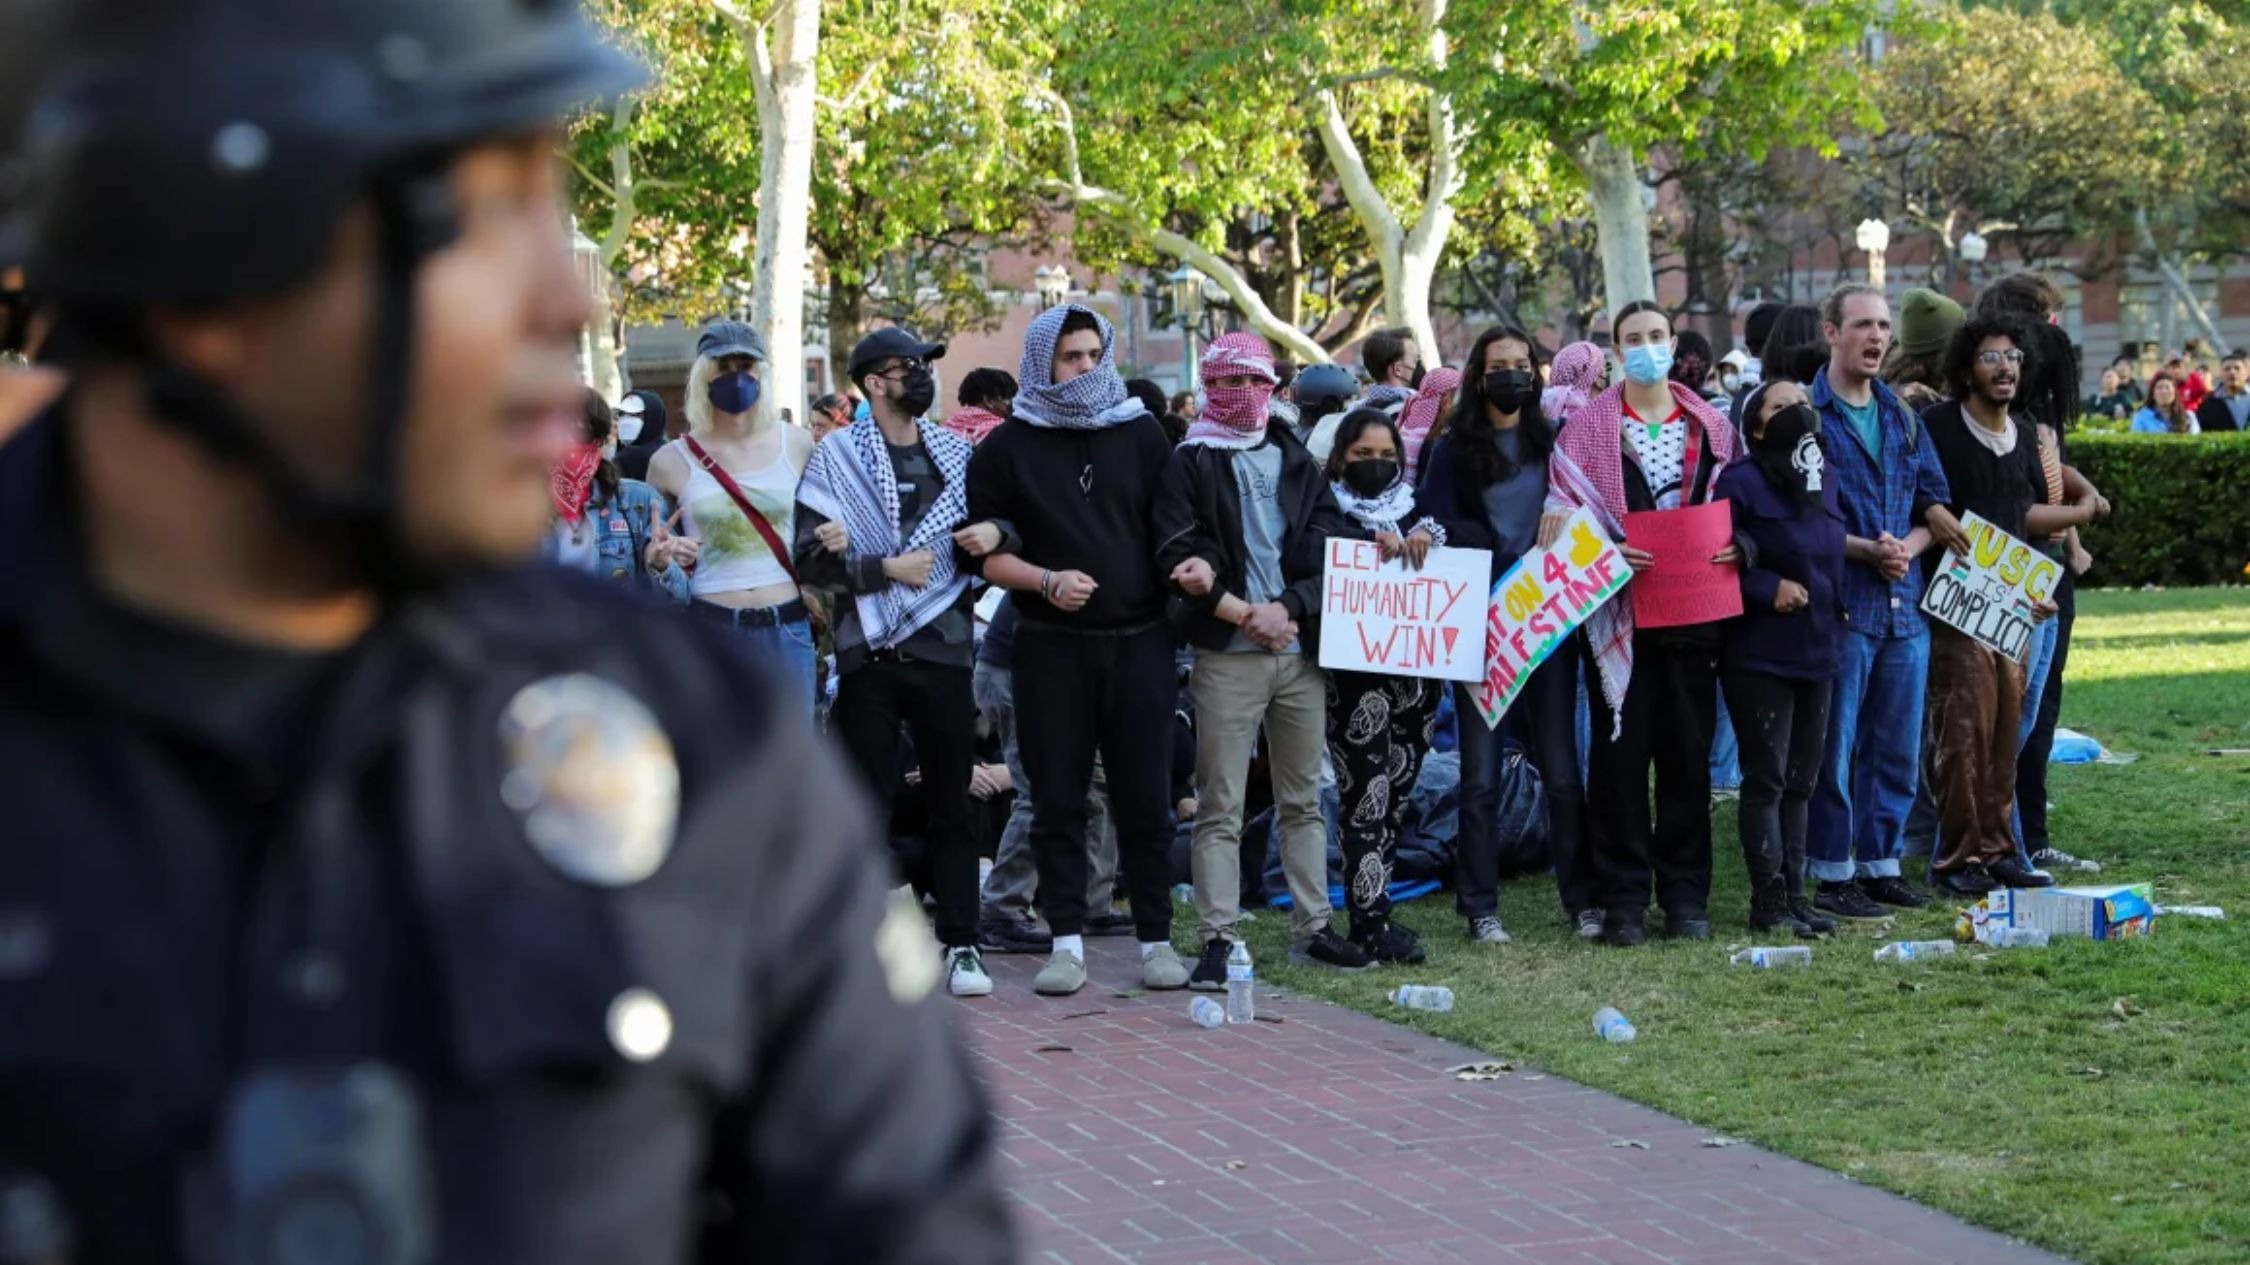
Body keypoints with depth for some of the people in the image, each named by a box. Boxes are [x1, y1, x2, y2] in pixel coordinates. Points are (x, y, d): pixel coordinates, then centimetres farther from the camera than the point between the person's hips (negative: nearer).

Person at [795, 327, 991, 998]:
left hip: (943, 648, 3)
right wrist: (887, 568, -13)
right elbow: (810, 559, -6)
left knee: (952, 805, 6)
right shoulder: (838, 456, 0)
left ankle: (961, 944, 12)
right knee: (867, 807, 3)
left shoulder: (957, 453, 12)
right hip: (868, 655, -3)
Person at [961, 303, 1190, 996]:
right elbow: (987, 553, 2)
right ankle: (1067, 943, 7)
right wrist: (1047, 581, -13)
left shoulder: (1141, 434, 8)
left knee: (1145, 797, 3)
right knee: (1058, 798, 2)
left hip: (1138, 640, 1)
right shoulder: (1008, 447, 4)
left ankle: (1156, 939, 12)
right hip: (1051, 645, -1)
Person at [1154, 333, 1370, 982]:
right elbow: (1179, 559, -9)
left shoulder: (1296, 462, 14)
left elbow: (1328, 552, 6)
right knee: (1220, 807, -4)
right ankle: (1218, 940, -3)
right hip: (1226, 655, -5)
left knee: (1303, 800, 10)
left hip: (1299, 651, 5)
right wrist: (1246, 614, -12)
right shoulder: (1189, 465, 0)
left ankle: (1311, 927, 17)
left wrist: (1289, 607, -10)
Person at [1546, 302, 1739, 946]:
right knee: (1621, 754, -1)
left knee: (1689, 753, 5)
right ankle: (1622, 898, 5)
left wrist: (1738, 547, -6)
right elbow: (1563, 518, -2)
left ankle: (1686, 894, 13)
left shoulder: (1712, 428, 10)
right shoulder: (1587, 429, 1)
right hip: (1620, 613, -2)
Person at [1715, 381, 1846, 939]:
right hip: (1760, 655, -7)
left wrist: (1834, 608, 14)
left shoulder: (1826, 481, 12)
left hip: (1817, 652, 7)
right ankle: (1769, 901, 1)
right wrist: (1768, 588, -19)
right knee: (1767, 777, -4)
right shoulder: (1741, 483, -11)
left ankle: (1794, 893, 17)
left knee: (1802, 779, 10)